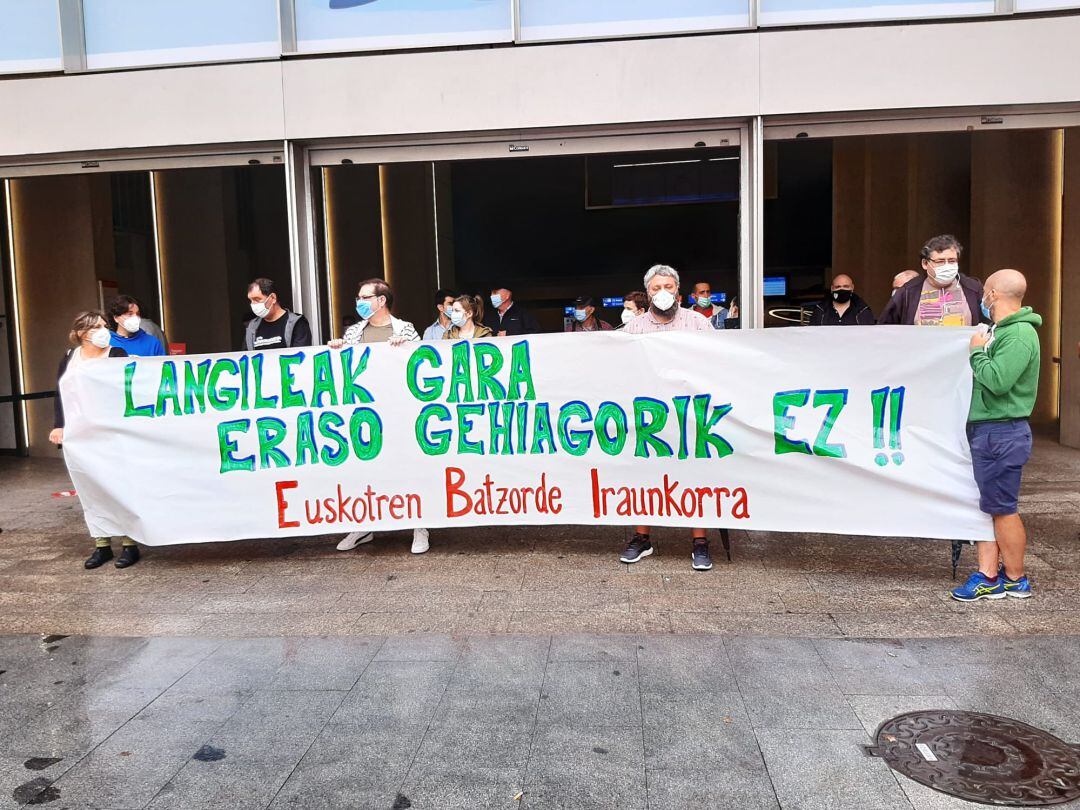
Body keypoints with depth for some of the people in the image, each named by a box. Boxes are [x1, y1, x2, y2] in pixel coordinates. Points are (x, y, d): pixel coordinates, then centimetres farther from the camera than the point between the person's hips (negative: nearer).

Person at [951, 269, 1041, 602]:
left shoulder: (1019, 335, -17)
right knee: (988, 506, 11)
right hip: (985, 429, 10)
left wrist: (977, 352, -13)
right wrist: (979, 351, 7)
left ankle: (1016, 580, 15)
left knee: (1002, 508, 0)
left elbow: (997, 380, -26)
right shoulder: (998, 330, 15)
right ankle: (988, 577, 17)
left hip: (1002, 433, -10)